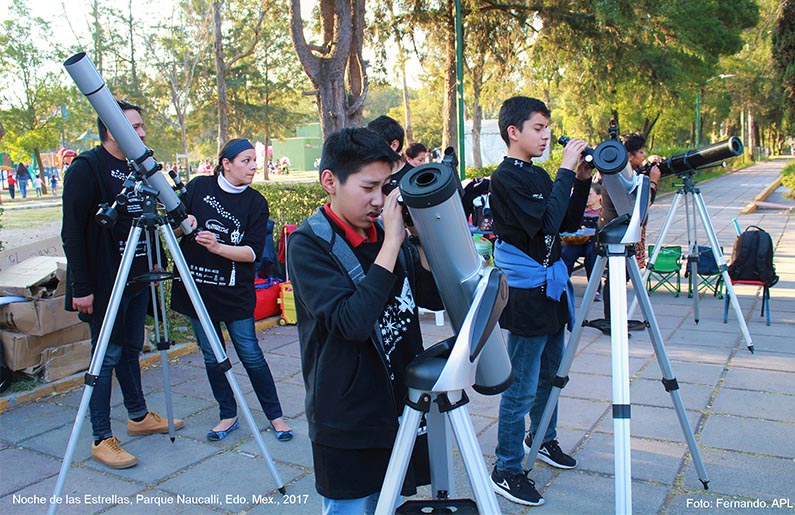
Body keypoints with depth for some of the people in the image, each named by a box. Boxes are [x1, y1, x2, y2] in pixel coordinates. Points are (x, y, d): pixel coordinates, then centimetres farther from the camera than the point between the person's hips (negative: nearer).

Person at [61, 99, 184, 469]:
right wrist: (82, 287, -18)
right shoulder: (86, 168, -13)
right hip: (104, 284, -7)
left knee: (131, 349, 18)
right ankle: (102, 439, 11)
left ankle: (139, 417, 32)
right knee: (107, 357, -1)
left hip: (136, 279, 8)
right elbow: (72, 233, -16)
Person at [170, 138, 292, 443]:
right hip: (196, 288, 2)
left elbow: (253, 252, -10)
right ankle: (228, 415, 25)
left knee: (250, 355, 0)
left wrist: (217, 247, -24)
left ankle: (275, 415, 14)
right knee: (212, 356, 10)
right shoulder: (199, 186, 1)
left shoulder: (256, 202, -3)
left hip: (235, 291, -2)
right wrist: (183, 222, -15)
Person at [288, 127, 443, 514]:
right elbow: (352, 322, -28)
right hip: (349, 423, -6)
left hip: (400, 409, 6)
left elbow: (436, 297, 3)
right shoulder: (308, 244, -15)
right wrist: (391, 244, -27)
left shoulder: (385, 231, 2)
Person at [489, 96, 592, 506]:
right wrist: (566, 171, -20)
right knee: (522, 388, -2)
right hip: (526, 292, -9)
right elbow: (545, 222, -25)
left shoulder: (538, 175, 11)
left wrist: (582, 180, 2)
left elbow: (568, 223, 13)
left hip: (551, 287, 9)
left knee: (550, 373, 22)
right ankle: (506, 471, 11)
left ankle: (542, 439, 42)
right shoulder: (505, 178, -14)